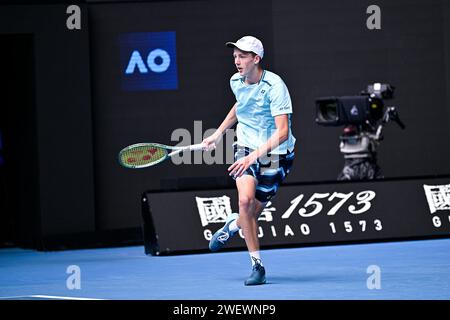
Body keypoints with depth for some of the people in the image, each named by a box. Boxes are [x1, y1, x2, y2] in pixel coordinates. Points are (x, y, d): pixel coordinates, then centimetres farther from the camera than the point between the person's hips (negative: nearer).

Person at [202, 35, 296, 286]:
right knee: (246, 200, -21)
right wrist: (219, 132, 25)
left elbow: (282, 132, -27)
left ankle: (234, 224, 44)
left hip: (275, 154, -3)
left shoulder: (274, 86, -22)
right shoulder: (236, 82, -2)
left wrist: (254, 155, -36)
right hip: (246, 148, 4)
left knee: (255, 210, 4)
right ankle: (257, 265, -9)